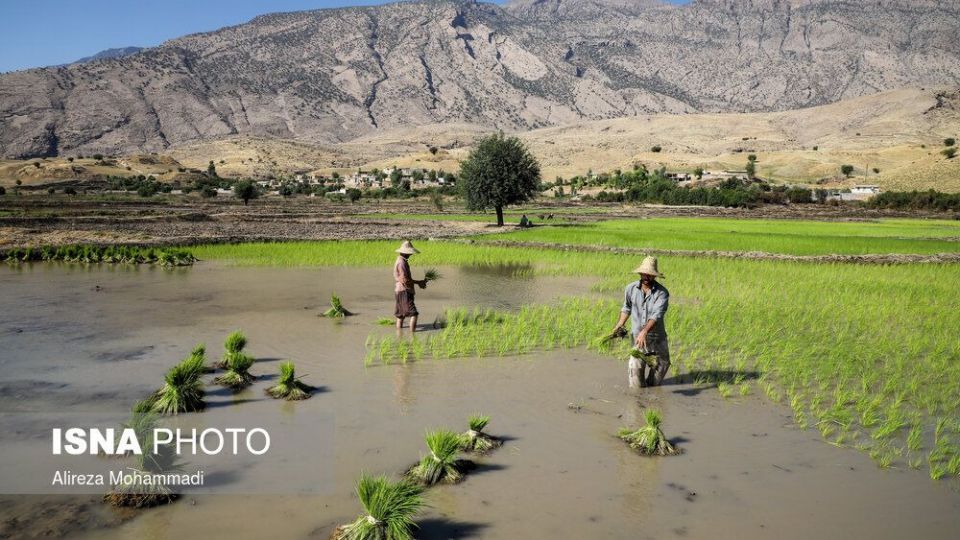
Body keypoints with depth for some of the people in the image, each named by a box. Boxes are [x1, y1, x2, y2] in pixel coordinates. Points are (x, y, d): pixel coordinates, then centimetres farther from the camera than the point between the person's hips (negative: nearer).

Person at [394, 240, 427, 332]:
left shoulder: (400, 261, 16)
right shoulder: (401, 263, -17)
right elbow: (404, 280, -22)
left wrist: (419, 282, 10)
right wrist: (418, 282, -14)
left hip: (401, 291, 11)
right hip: (404, 292, -11)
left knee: (400, 315, 14)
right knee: (413, 314, -17)